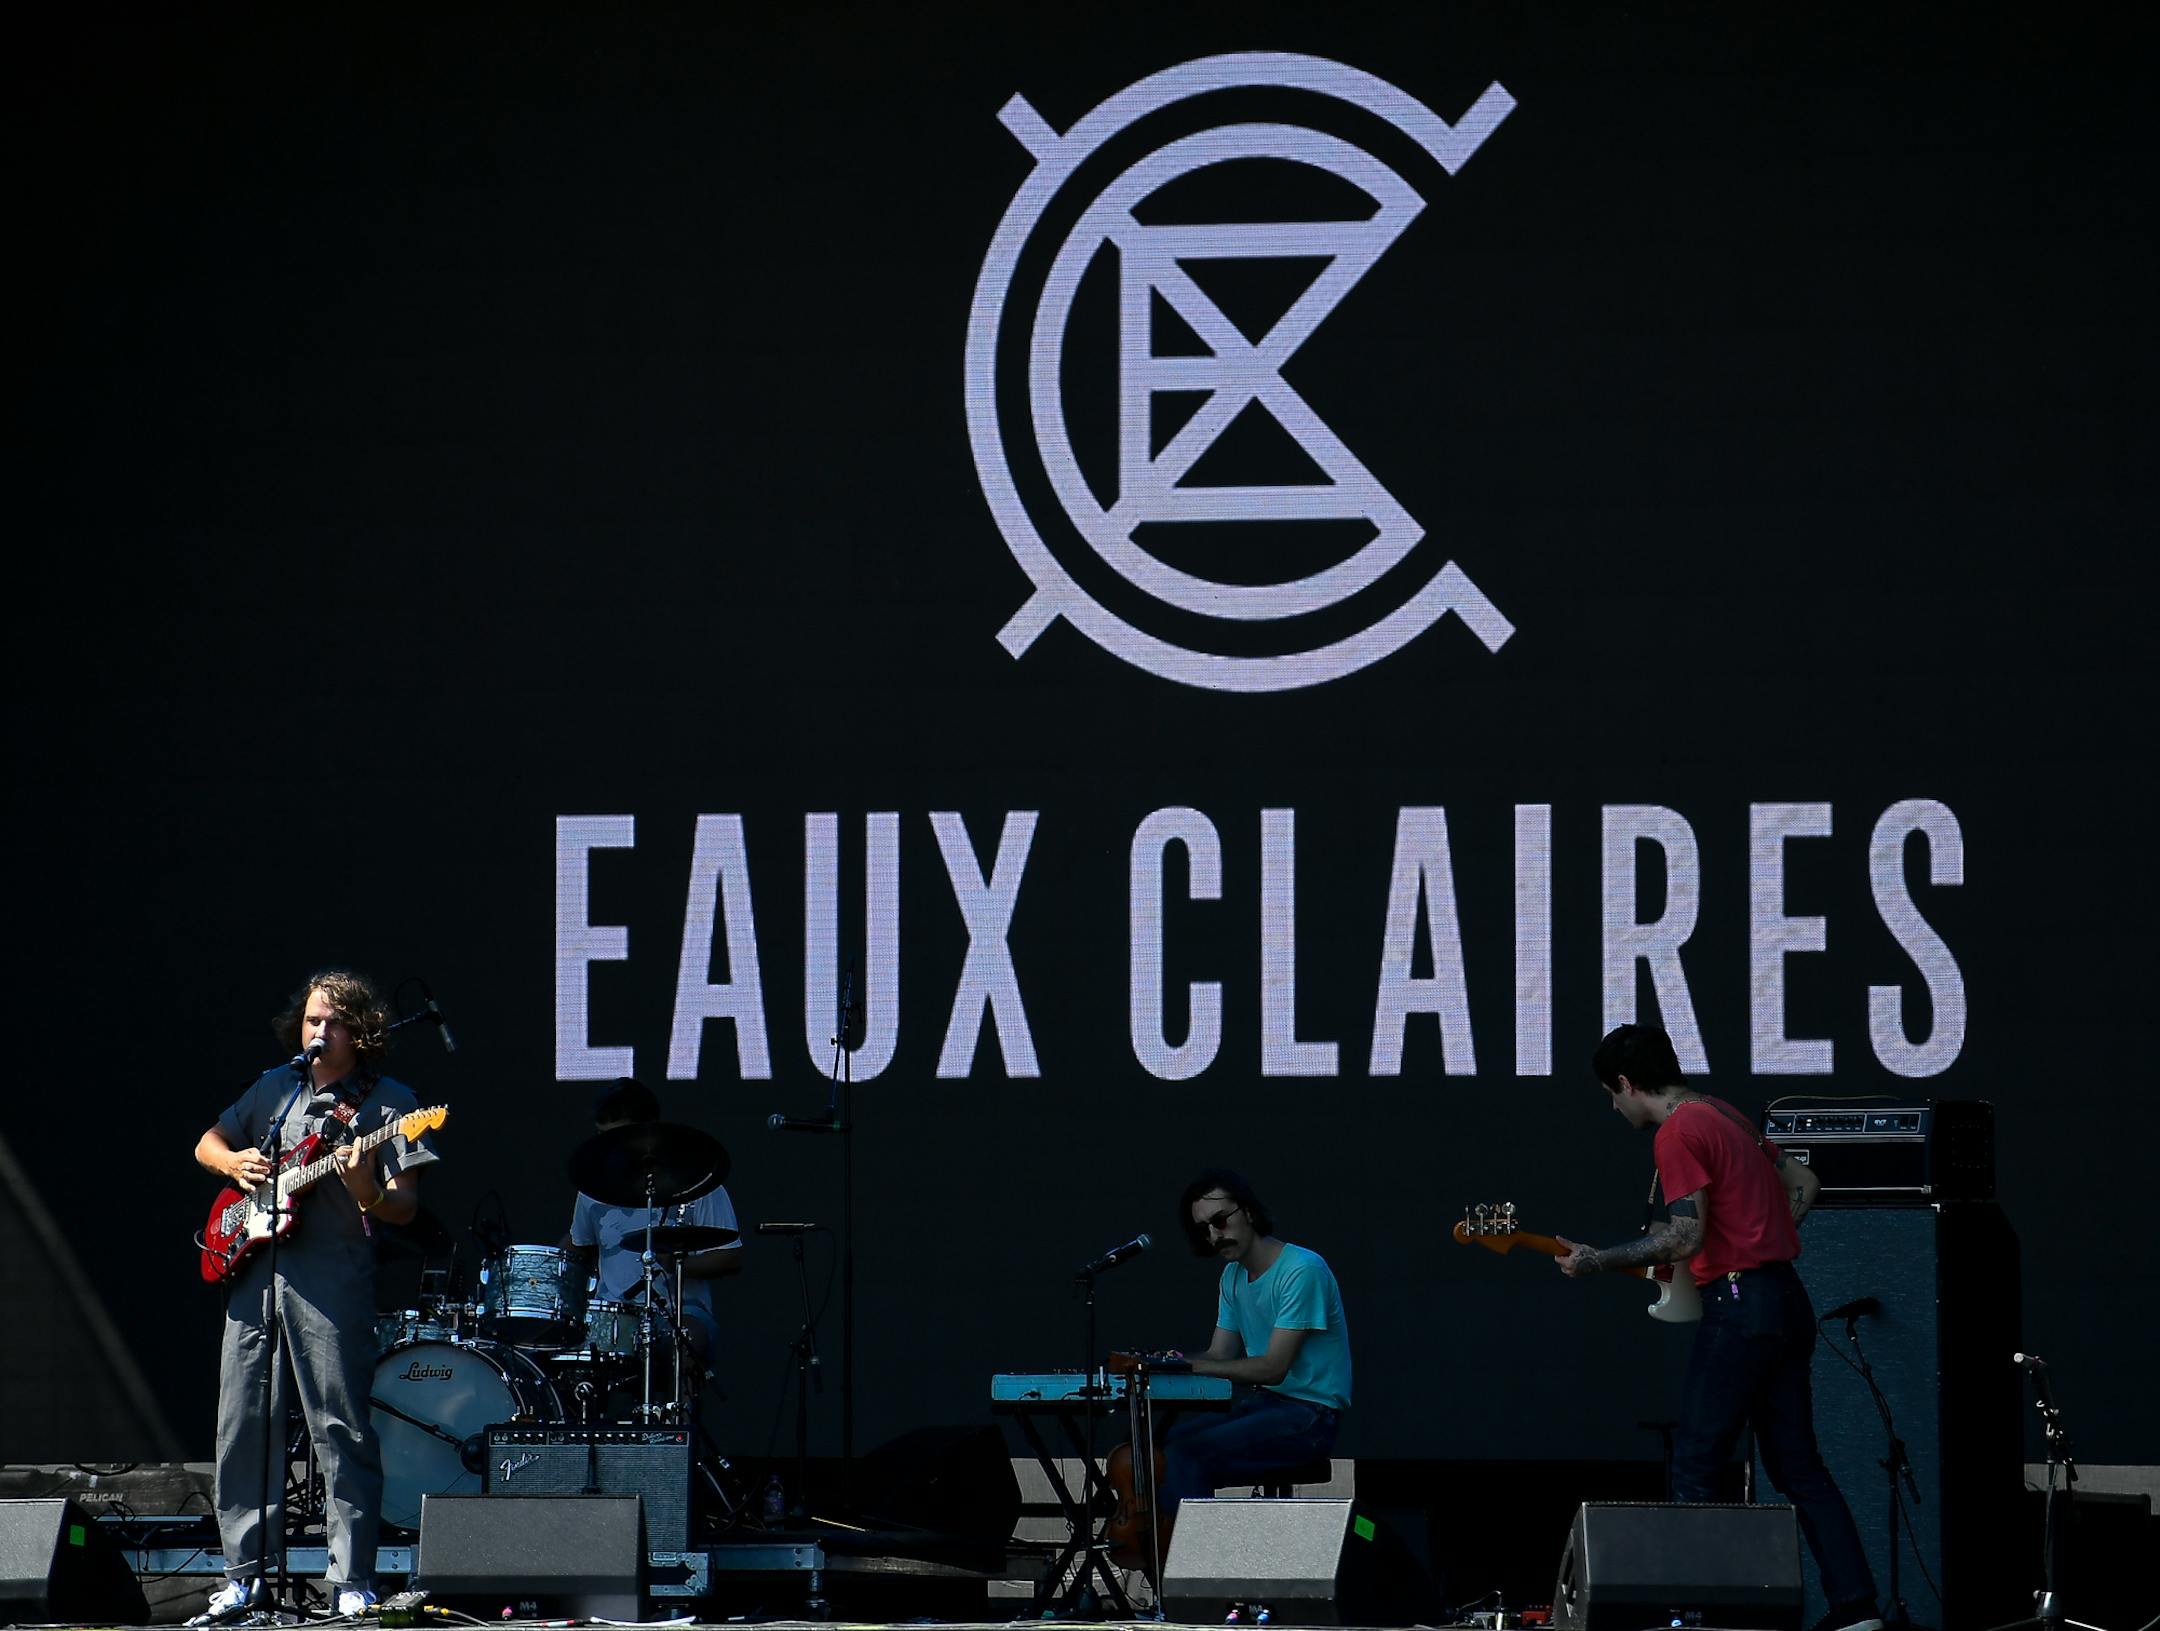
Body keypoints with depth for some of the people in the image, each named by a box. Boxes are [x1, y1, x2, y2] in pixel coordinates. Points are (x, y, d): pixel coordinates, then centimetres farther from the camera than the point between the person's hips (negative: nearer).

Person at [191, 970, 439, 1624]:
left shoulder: (387, 1102, 1)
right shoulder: (276, 1086, 15)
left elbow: (405, 1208, -3)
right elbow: (208, 1144, 26)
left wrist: (365, 1191, -24)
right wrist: (235, 1162, 3)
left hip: (332, 1279, -5)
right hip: (252, 1272, 5)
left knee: (342, 1432, -7)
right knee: (243, 1424, 6)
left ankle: (353, 1583, -5)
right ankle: (245, 1573, 14)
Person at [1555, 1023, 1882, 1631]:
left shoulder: (1677, 1133, -11)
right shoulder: (1724, 1115, 18)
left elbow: (1686, 1237, -20)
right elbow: (1803, 1183, 25)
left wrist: (1596, 1261, -16)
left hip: (1739, 1304, -9)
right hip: (1785, 1299, 9)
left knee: (1694, 1469, -5)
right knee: (1798, 1467, 10)